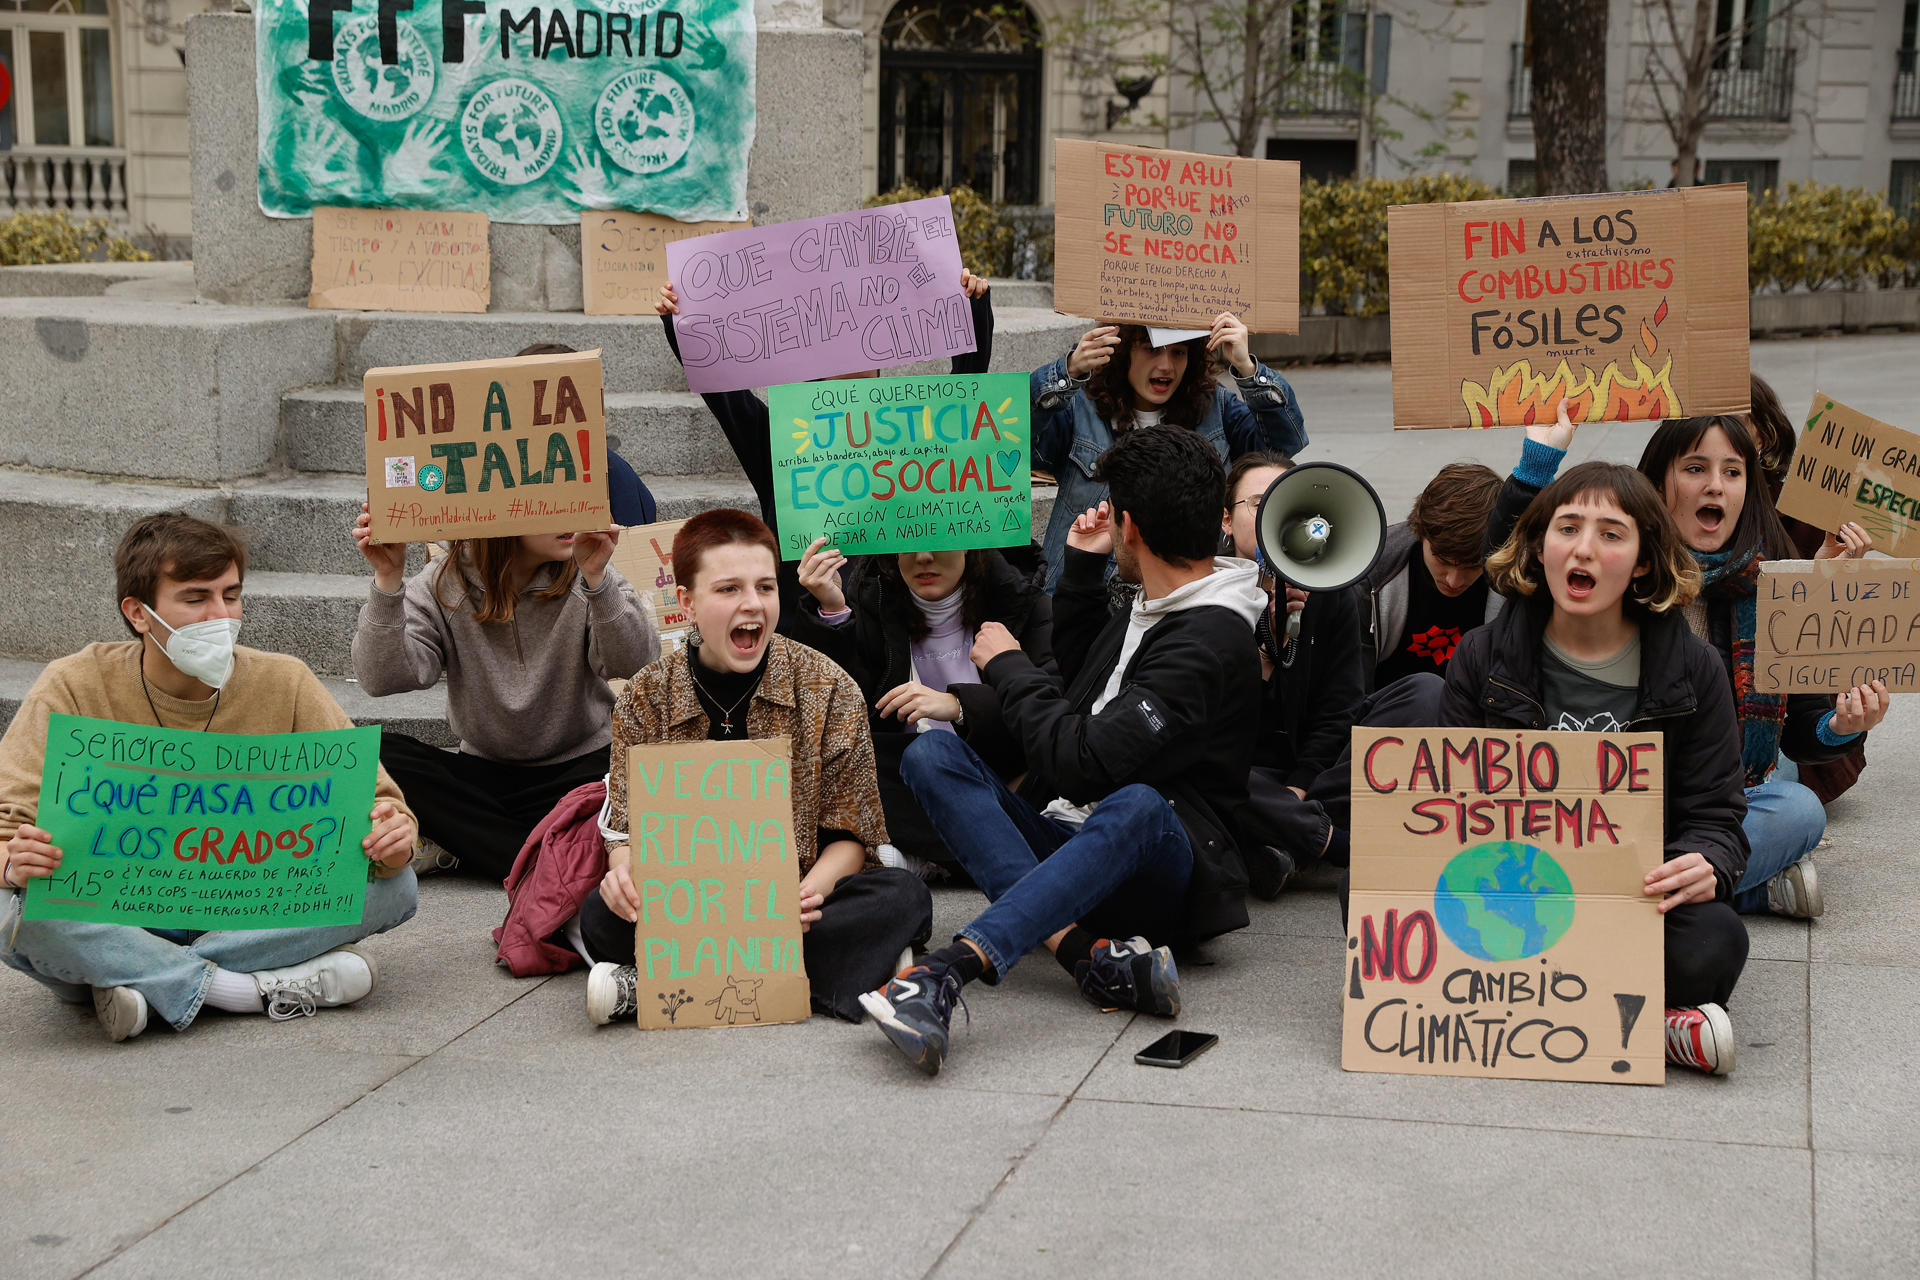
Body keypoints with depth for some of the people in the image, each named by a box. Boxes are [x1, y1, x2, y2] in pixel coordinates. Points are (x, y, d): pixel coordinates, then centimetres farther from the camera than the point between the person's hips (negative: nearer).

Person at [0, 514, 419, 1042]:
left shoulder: (285, 684, -2)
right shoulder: (74, 689, -7)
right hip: (114, 917, -2)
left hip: (250, 911, 2)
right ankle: (267, 987, -26)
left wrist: (392, 834, -25)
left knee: (393, 884, -22)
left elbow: (371, 797, 0)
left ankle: (144, 980, -22)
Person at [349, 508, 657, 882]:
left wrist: (597, 578, -35)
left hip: (580, 769, -1)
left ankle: (451, 848, -20)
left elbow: (638, 666, -23)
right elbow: (382, 678, -17)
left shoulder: (585, 577, -6)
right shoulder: (443, 585, -4)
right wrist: (388, 580, -27)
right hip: (483, 771, 1)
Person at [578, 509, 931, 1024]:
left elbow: (848, 834, -2)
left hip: (792, 902, 1)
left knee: (903, 895, -28)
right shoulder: (645, 699, 2)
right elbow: (627, 826, 3)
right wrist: (624, 871, -23)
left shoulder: (828, 689, -2)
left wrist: (810, 891, -24)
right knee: (600, 915, -27)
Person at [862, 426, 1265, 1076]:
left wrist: (1009, 668, -6)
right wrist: (1082, 568, 23)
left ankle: (945, 973, -56)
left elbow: (1083, 764, -22)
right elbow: (1082, 680, 37)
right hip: (1062, 843, 9)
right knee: (931, 753, -13)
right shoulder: (1151, 608, 15)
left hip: (1157, 872, -9)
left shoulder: (1211, 643, -14)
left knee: (1138, 805, -42)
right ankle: (1086, 950, -32)